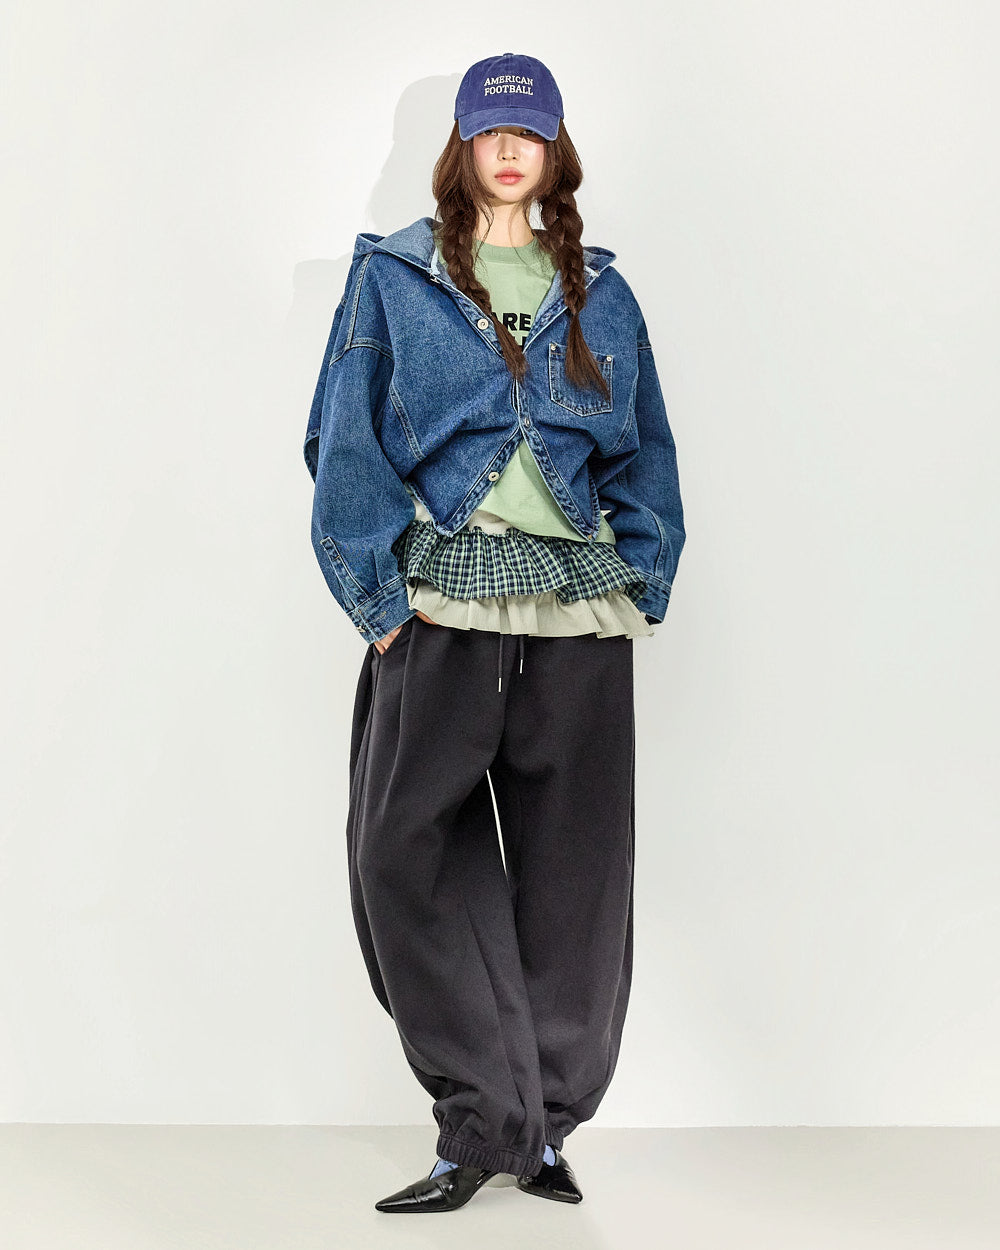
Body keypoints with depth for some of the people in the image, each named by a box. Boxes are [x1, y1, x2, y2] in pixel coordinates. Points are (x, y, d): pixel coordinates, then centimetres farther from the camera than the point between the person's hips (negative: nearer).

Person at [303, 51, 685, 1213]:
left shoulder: (599, 294, 17)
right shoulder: (393, 277, 9)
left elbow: (646, 452, 19)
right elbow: (344, 442, 4)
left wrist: (642, 580, 6)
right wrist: (381, 594, -6)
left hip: (582, 614, 2)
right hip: (443, 608, -2)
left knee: (575, 875, 2)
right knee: (410, 855, -10)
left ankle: (543, 1121, 16)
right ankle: (487, 1117, 2)